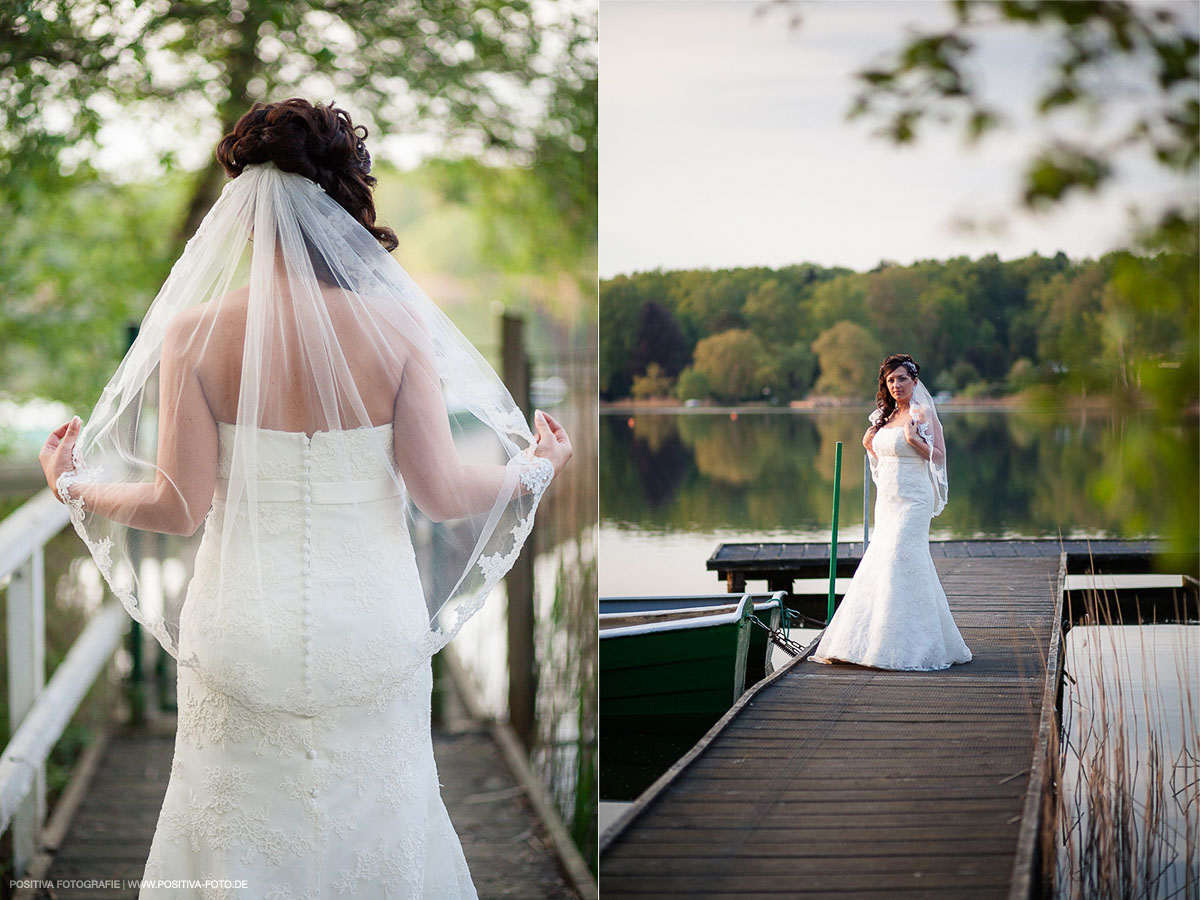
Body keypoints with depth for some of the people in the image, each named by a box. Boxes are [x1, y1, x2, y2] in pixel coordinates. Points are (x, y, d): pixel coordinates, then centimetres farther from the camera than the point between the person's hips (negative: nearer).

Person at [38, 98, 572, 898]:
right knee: (374, 823, 19)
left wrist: (71, 486, 7)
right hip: (372, 632, 0)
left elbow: (180, 506, -11)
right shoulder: (396, 329, -13)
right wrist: (534, 470, 8)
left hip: (244, 635, 0)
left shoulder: (195, 333, -13)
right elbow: (439, 493, -11)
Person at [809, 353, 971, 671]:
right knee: (879, 560, 6)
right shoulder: (887, 415, 15)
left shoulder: (923, 413, -6)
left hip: (913, 500, -8)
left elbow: (939, 456, -8)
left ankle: (905, 646, -7)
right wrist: (869, 444, 7)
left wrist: (915, 439, -22)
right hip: (887, 500, 8)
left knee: (900, 561, -12)